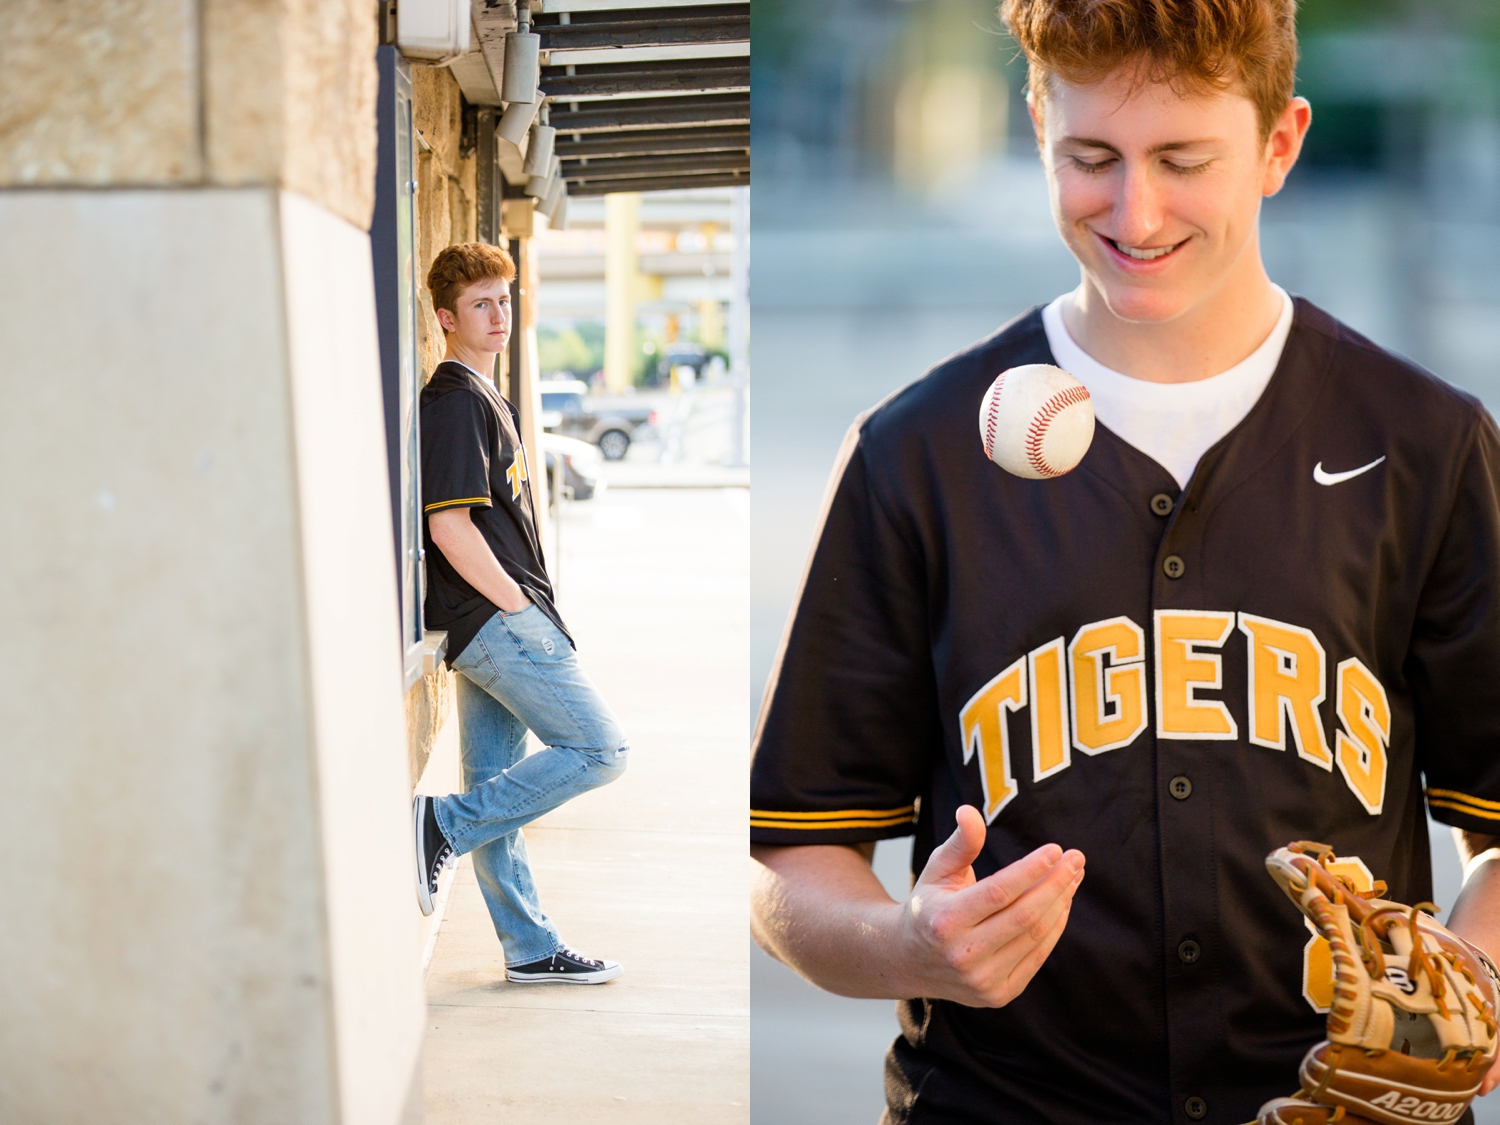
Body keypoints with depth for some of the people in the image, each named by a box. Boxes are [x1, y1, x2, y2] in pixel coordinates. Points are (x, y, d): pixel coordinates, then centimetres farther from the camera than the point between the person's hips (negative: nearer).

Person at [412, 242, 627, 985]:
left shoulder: (483, 397, 20)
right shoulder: (455, 402, -12)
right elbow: (449, 528, -20)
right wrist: (518, 605, -14)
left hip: (496, 620, 10)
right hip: (496, 617, -10)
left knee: (497, 791, 10)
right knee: (598, 749, -10)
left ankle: (530, 949, 16)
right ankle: (442, 824, -8)